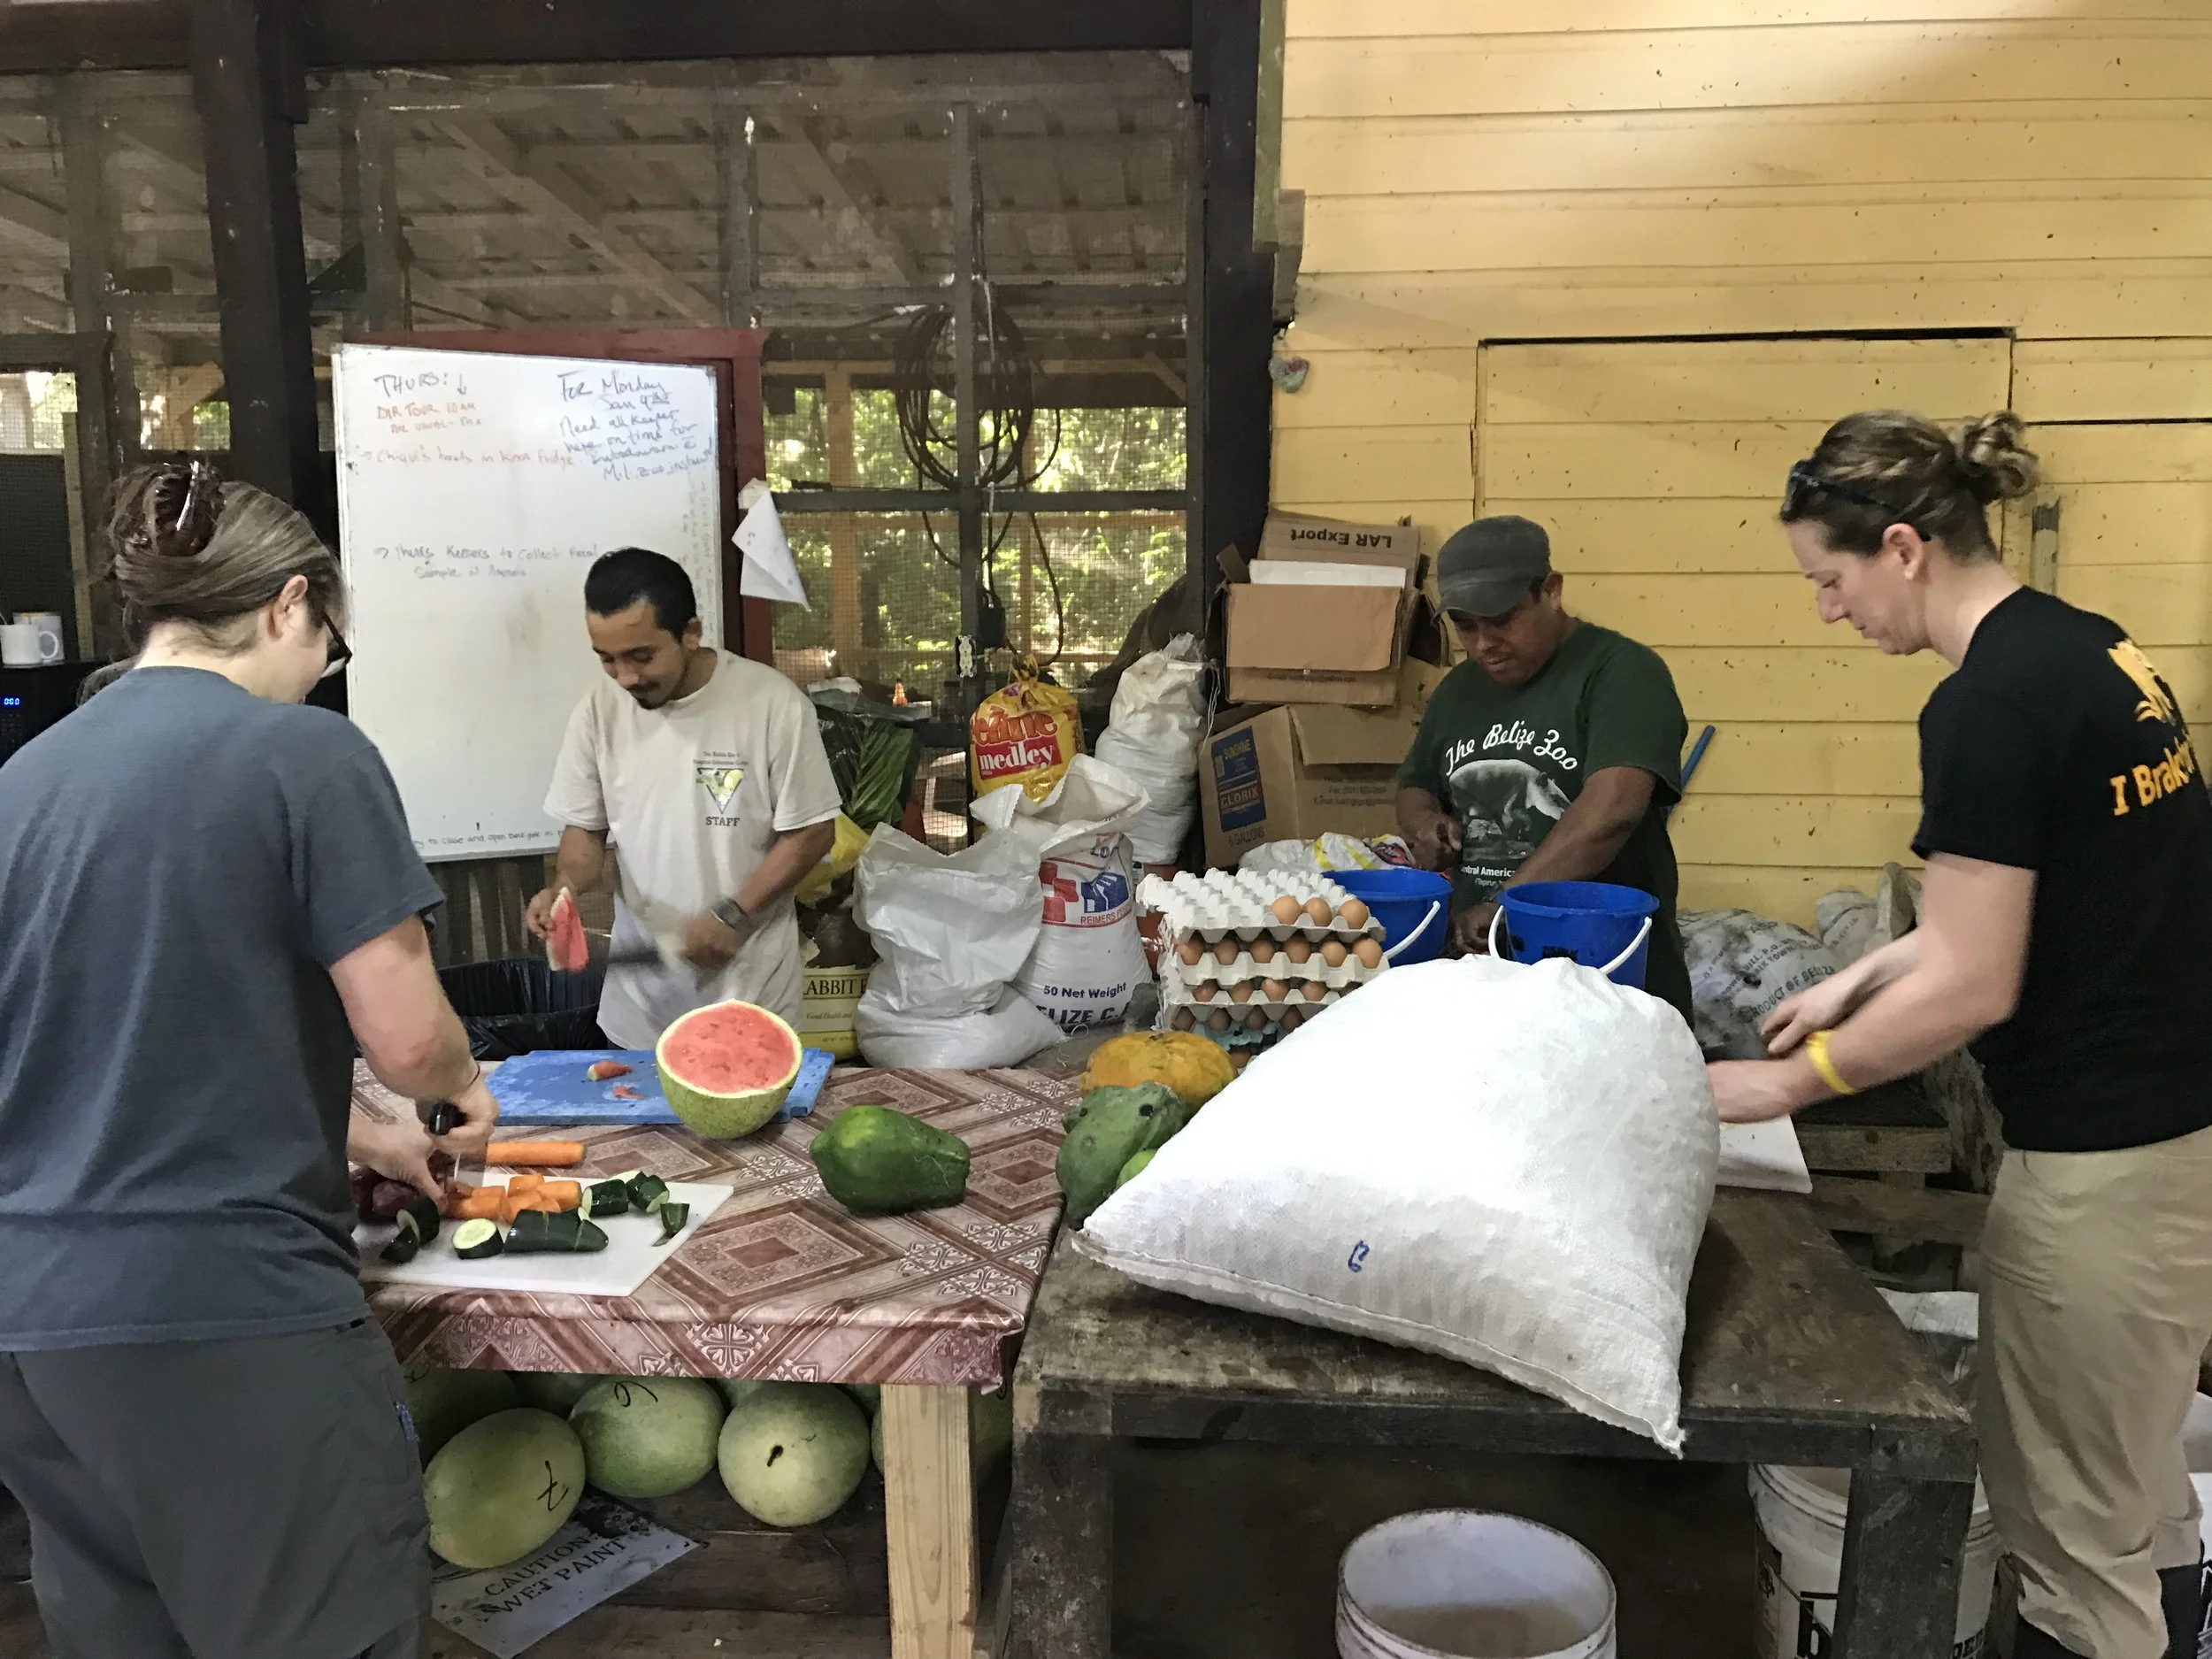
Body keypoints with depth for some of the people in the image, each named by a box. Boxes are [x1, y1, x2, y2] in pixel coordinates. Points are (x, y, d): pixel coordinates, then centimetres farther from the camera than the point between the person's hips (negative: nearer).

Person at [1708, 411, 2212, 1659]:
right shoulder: (2084, 647, 7)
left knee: (2077, 1517, 9)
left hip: (2107, 1148, -9)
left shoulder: (1989, 702, -22)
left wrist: (1791, 1083, -10)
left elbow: (1973, 988, -22)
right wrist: (1860, 981, 14)